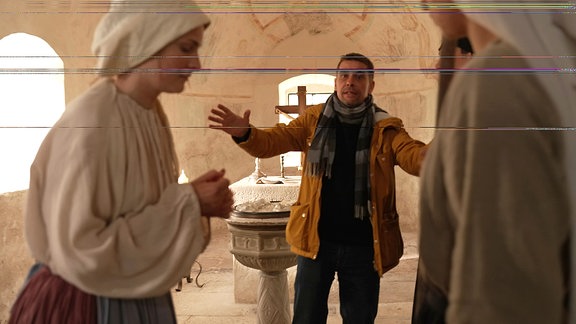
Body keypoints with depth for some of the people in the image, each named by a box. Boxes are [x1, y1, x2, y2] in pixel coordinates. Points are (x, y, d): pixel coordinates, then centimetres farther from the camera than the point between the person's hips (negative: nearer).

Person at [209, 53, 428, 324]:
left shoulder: (386, 128, -3)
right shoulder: (314, 119, 1)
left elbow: (414, 156, -17)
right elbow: (272, 141, -5)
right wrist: (244, 133, -27)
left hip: (363, 245, 0)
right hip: (317, 240, 1)